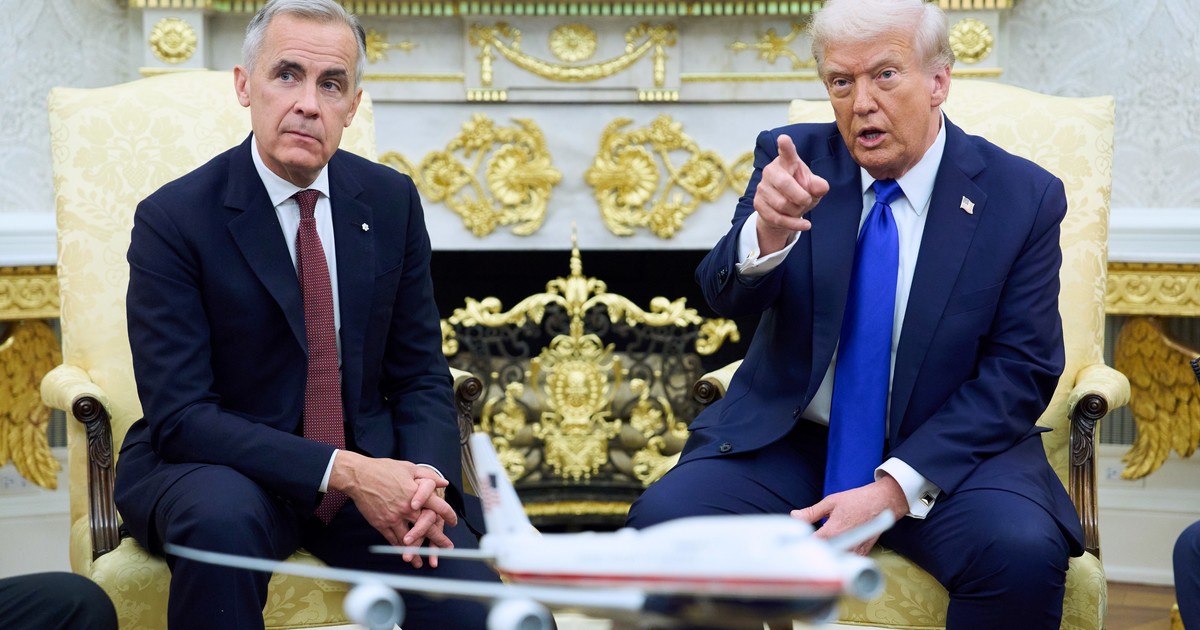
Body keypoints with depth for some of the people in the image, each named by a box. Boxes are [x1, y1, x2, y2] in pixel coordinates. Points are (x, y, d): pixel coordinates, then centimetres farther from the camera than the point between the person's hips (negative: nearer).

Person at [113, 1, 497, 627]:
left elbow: (420, 374, 6)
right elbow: (179, 415, -17)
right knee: (224, 518, -37)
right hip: (219, 468, -3)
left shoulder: (391, 200, 2)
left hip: (370, 465, 3)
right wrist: (339, 471, -27)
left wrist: (427, 478, -16)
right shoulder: (173, 218, -12)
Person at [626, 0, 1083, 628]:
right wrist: (768, 231, -36)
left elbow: (1018, 373, -7)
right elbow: (726, 296, -11)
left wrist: (895, 488, -19)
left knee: (1024, 552, -32)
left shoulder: (1024, 197, -4)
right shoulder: (796, 158, 1)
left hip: (941, 451, -1)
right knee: (661, 522, -25)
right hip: (787, 440, 2)